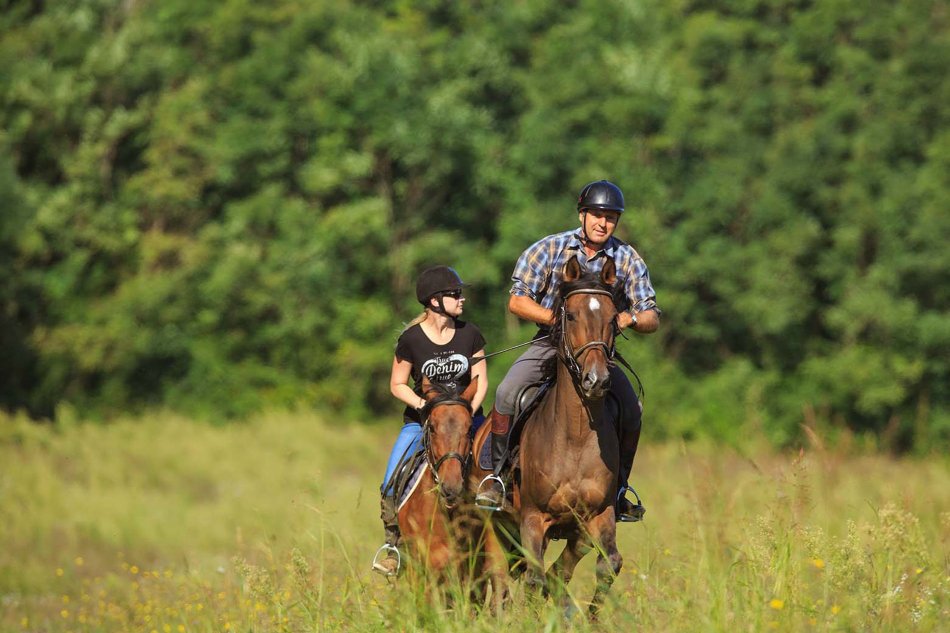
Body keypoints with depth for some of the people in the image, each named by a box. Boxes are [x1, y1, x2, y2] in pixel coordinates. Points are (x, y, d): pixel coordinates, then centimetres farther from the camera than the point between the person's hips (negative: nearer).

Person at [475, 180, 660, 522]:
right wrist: (557, 318, -22)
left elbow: (652, 319, -1)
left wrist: (631, 318, -24)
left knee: (631, 410, -19)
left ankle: (618, 490, -2)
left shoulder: (628, 260, -1)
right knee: (506, 394, -24)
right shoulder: (549, 249, -5)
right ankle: (496, 475, -9)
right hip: (551, 344, -1)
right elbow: (517, 300, -7)